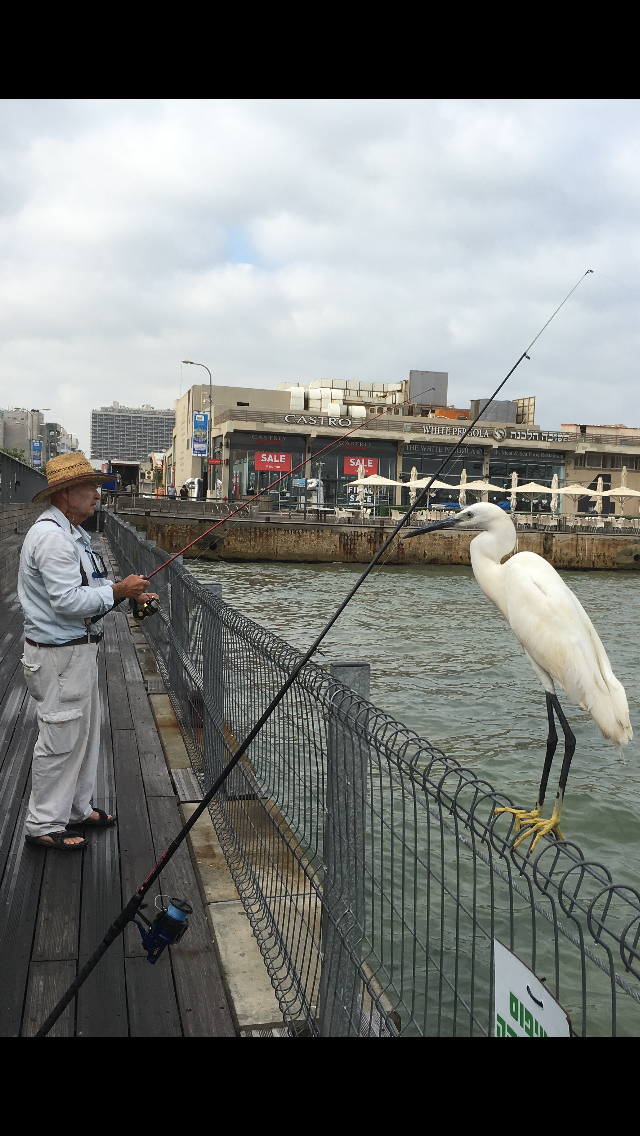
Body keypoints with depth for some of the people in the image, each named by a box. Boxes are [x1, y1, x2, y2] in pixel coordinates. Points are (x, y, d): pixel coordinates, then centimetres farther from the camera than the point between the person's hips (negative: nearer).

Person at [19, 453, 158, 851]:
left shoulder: (73, 533, 14)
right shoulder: (50, 536, -21)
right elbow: (67, 601, -27)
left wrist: (130, 594, 5)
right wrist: (118, 591, -18)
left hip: (80, 647, 11)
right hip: (59, 653, -11)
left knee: (85, 730, 19)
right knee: (61, 737, -1)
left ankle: (77, 809, 33)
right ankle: (44, 824, 13)